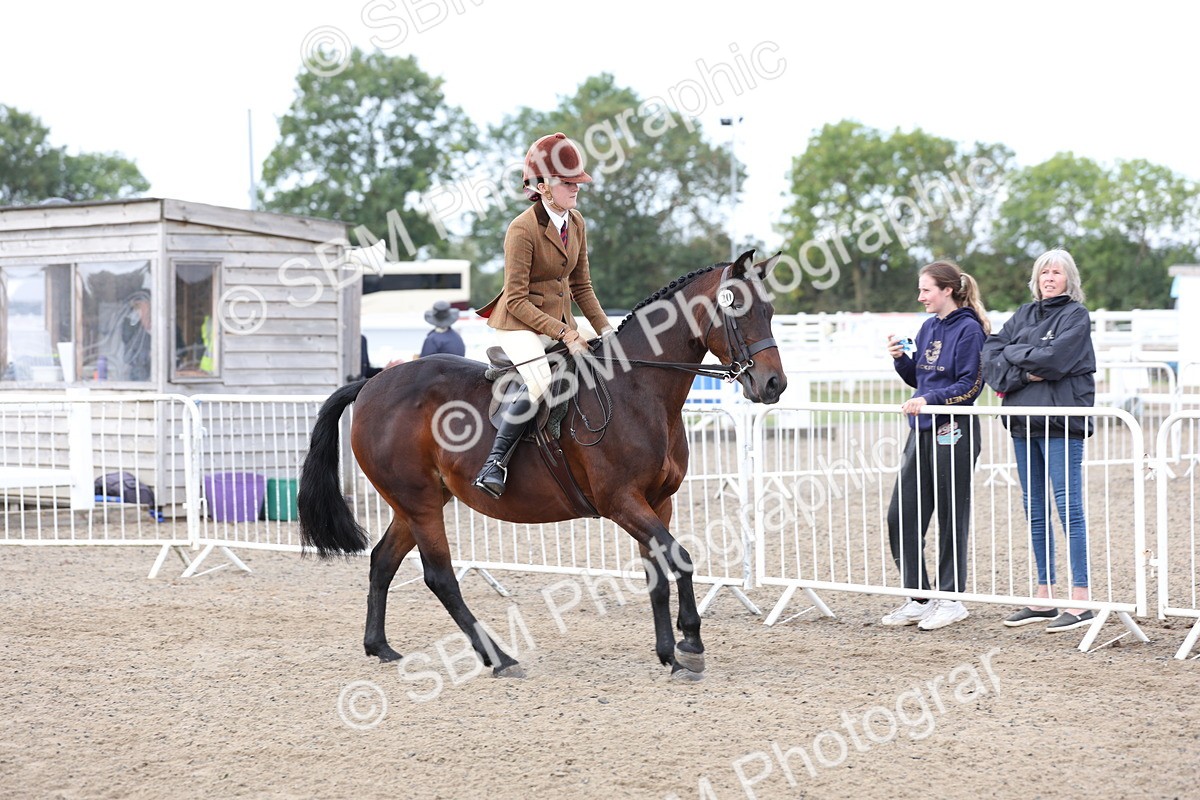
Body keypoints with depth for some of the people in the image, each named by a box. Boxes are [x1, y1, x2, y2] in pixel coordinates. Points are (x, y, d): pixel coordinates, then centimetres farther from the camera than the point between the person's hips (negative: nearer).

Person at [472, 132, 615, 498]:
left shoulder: (576, 222, 5)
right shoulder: (522, 229, -19)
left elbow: (582, 286, 13)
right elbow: (517, 301, -19)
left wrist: (605, 330, 1)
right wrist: (563, 333, -24)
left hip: (561, 320, 8)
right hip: (520, 322, -8)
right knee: (540, 382, -31)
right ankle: (494, 462, -27)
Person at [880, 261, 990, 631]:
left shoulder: (968, 330, -10)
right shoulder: (928, 328, 14)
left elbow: (970, 385, -14)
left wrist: (929, 400, -23)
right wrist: (899, 358, 2)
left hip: (953, 433, -8)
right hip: (922, 431, 8)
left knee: (951, 517, 2)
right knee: (900, 516, 6)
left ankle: (950, 599, 12)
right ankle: (917, 598, 15)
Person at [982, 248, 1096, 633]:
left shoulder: (1076, 315, -3)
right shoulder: (1025, 314, 16)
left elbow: (1053, 358, -17)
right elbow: (991, 353, 5)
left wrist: (1013, 354, -3)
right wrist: (1023, 373, -10)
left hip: (1062, 422, -7)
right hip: (1024, 422, 7)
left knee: (1068, 506, -8)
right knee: (1035, 509, 11)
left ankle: (1080, 602, -6)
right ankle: (1043, 598, 18)